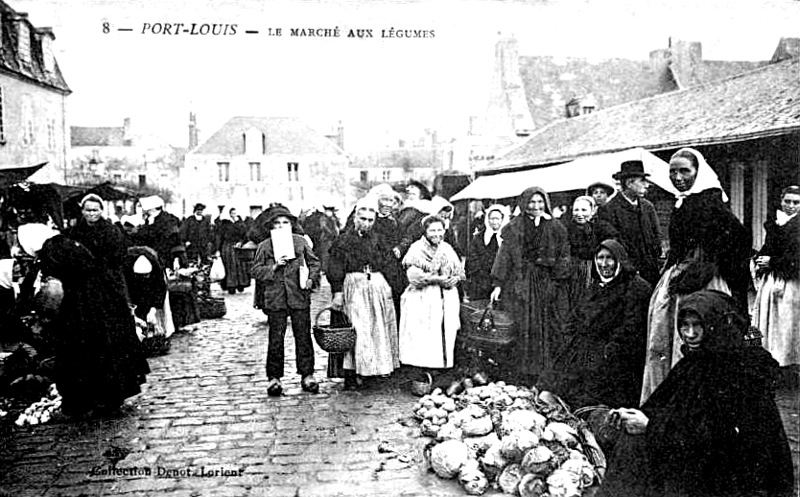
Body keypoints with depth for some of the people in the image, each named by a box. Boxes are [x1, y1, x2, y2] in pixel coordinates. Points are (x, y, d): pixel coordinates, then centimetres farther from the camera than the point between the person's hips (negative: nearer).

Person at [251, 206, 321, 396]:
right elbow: (256, 270, 3)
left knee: (303, 336, 4)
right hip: (275, 298, -1)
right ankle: (274, 378, 14)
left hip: (299, 295, 1)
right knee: (276, 338, 3)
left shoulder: (301, 241, 8)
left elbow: (314, 262, 12)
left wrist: (311, 279, -4)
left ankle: (307, 375, 15)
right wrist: (273, 267, -12)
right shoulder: (264, 246, 5)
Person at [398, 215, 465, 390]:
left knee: (445, 336, -1)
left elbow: (458, 274, 12)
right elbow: (413, 275, -10)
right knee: (421, 339, -7)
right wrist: (436, 278, -15)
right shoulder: (416, 249, 0)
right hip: (422, 301, -4)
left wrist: (449, 280, -9)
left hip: (446, 301, 5)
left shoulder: (447, 249, 14)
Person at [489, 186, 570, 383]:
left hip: (550, 284, 2)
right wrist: (498, 284, -8)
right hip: (522, 284, -2)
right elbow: (505, 255, -1)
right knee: (527, 329, -4)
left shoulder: (556, 228, 11)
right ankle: (527, 375, 3)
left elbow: (565, 256, 9)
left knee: (552, 329, 0)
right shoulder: (514, 228, 3)